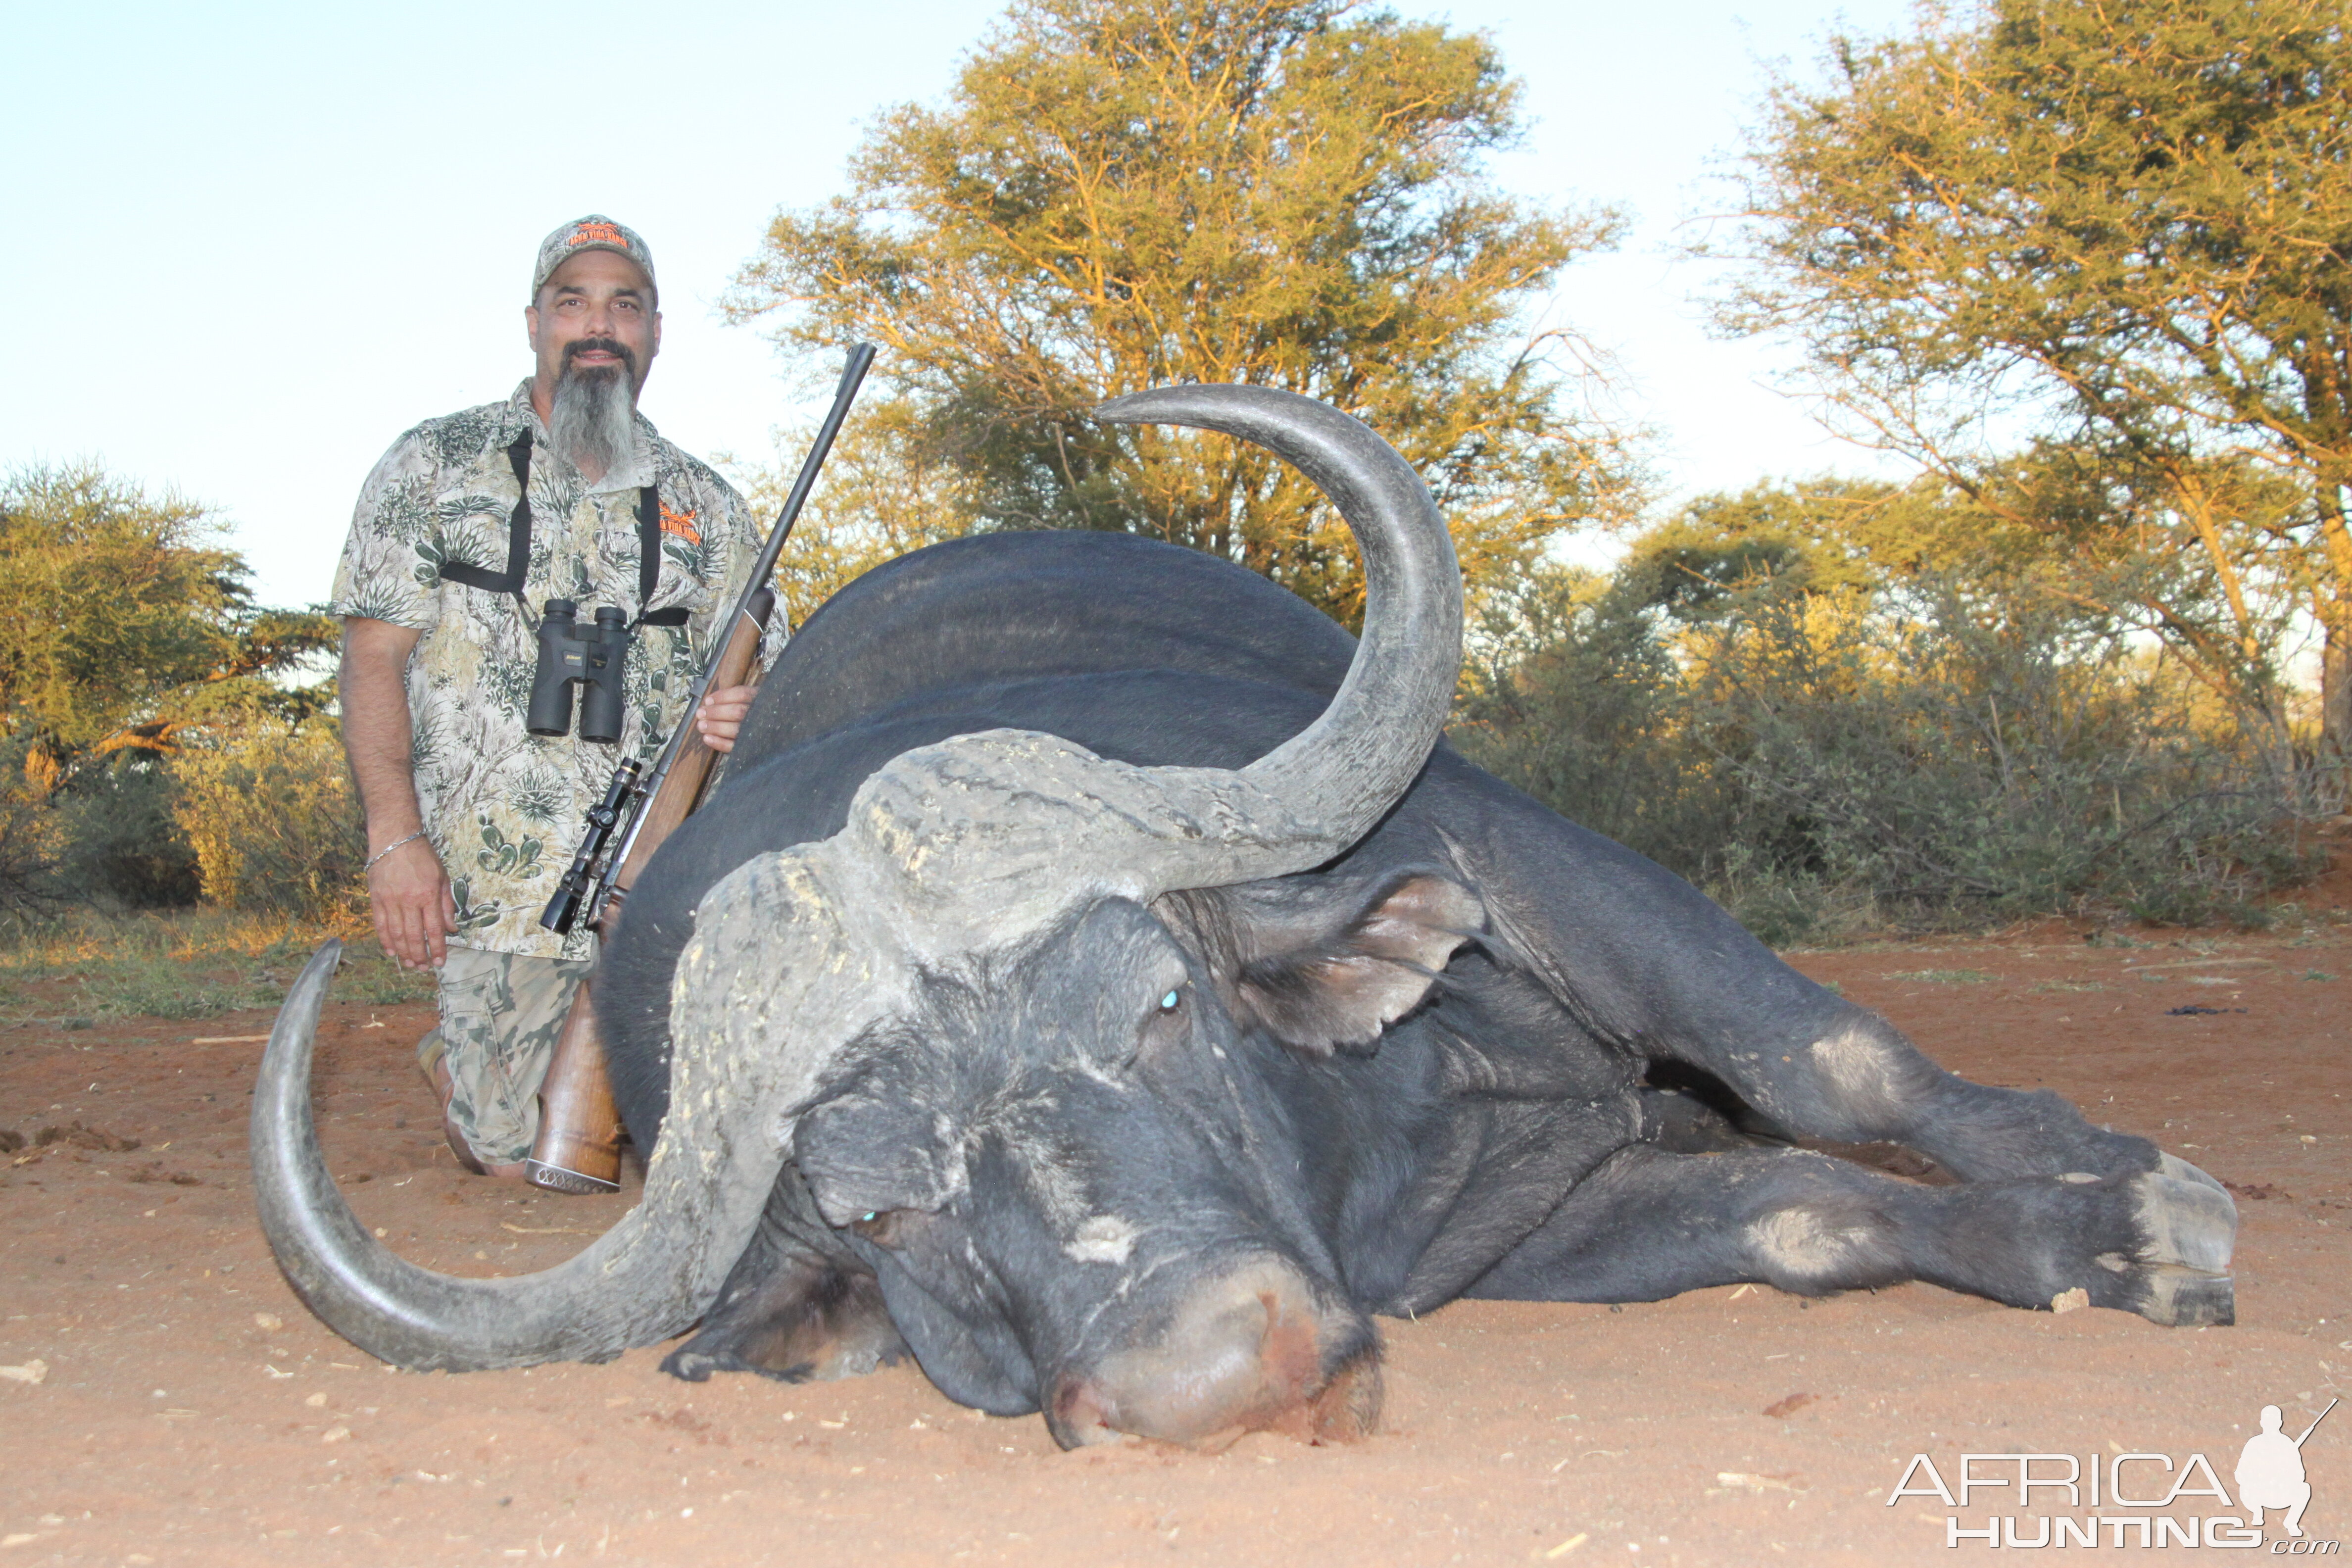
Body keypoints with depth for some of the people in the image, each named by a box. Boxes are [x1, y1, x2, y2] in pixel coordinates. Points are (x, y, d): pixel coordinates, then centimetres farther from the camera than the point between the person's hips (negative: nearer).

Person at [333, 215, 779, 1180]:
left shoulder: (705, 507, 14)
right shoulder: (438, 465, 8)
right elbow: (375, 655, 1)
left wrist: (749, 716, -11)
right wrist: (396, 837, -10)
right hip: (499, 881, -2)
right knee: (516, 1155, -3)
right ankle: (458, 1068, 32)